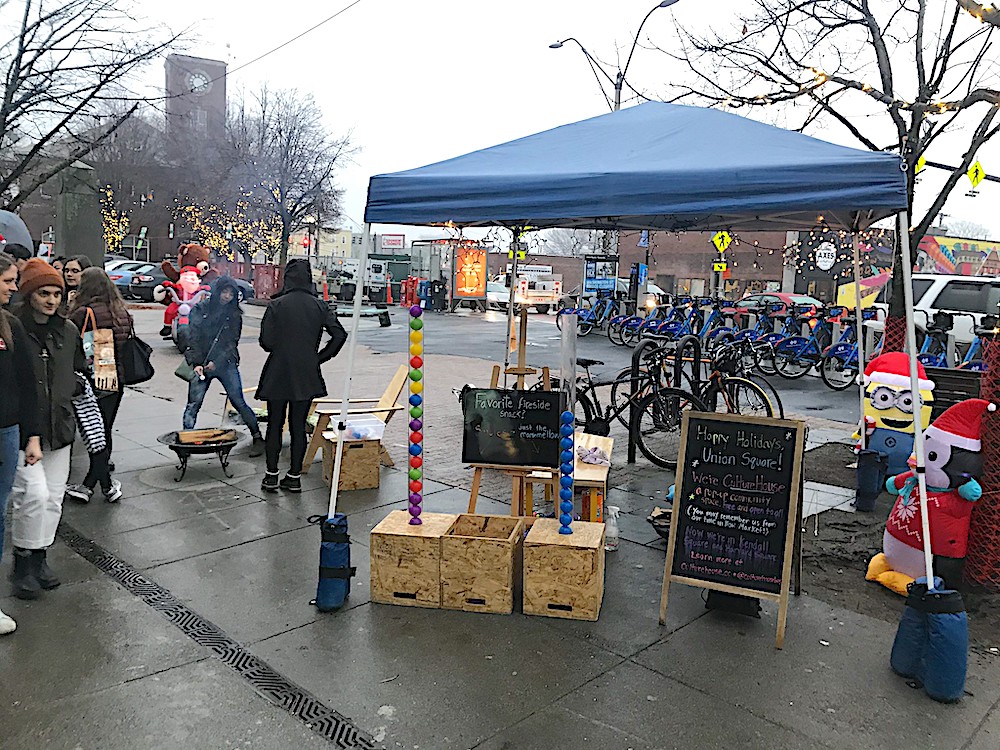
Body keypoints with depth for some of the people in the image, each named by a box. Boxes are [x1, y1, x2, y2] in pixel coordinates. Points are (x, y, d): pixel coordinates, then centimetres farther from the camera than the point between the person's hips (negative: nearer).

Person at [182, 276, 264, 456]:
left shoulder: (234, 315, 5)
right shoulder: (200, 309, 3)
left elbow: (232, 343, 0)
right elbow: (193, 338, 0)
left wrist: (216, 362, -12)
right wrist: (196, 364, -10)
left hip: (226, 364, 0)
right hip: (201, 365, 0)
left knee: (239, 401, -4)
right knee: (193, 404, -5)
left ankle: (258, 438, 4)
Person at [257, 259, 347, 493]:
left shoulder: (277, 305, -9)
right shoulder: (319, 306, -2)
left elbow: (266, 341, -11)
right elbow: (340, 335, -5)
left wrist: (279, 348, 11)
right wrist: (320, 357, 5)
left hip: (278, 375, -2)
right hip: (307, 376, 2)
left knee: (275, 425, 10)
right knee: (299, 426, 10)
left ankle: (271, 476, 16)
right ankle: (295, 477, 16)